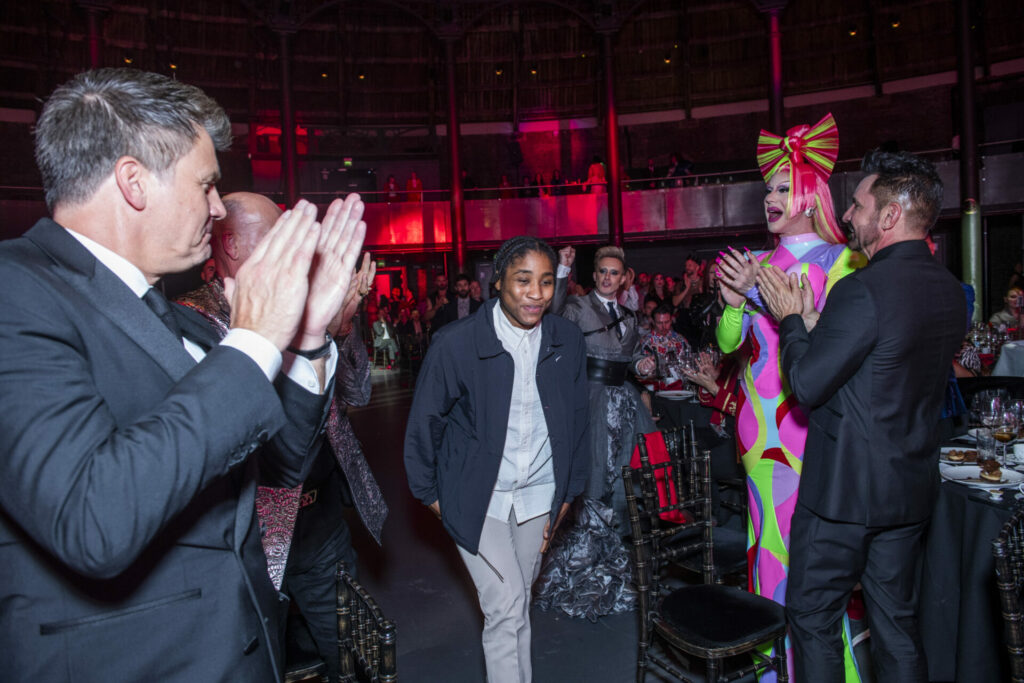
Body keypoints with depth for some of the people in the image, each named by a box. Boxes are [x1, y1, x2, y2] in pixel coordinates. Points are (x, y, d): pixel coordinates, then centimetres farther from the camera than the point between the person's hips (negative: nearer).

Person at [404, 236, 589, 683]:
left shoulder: (567, 341, -5)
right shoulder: (455, 344, -18)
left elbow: (576, 419, 6)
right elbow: (423, 424, -6)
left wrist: (568, 491, 8)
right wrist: (431, 494, -1)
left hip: (539, 494, 4)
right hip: (478, 498, -3)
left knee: (519, 604, 17)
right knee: (506, 607, -5)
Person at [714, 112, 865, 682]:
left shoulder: (839, 260, -4)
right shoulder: (757, 263, 11)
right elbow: (729, 342, 9)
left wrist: (763, 293, -19)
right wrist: (734, 300, -9)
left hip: (810, 422, -5)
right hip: (760, 422, 5)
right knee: (768, 532, 13)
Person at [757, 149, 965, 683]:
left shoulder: (863, 290, -23)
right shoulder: (949, 291, 5)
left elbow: (807, 384, -19)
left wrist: (790, 318, -5)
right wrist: (811, 320, 6)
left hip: (844, 488, -8)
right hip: (912, 485, 8)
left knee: (812, 618, 9)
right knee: (896, 621, 20)